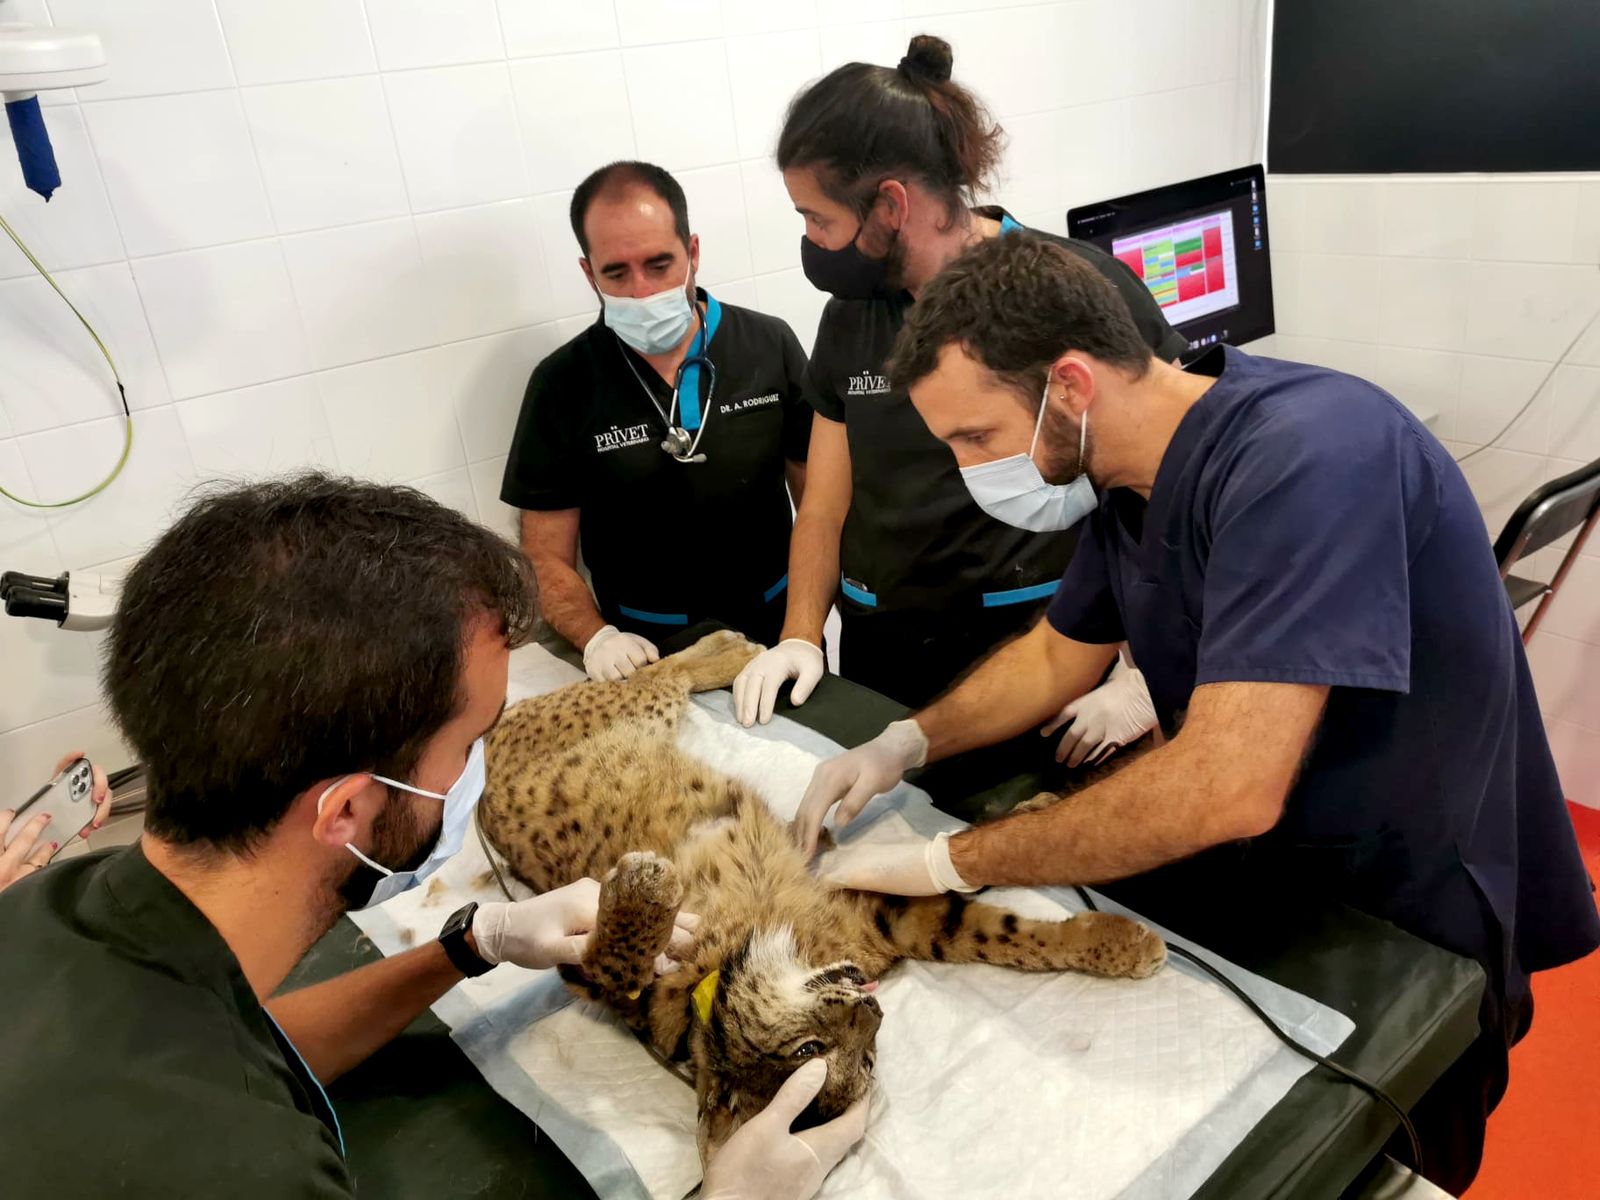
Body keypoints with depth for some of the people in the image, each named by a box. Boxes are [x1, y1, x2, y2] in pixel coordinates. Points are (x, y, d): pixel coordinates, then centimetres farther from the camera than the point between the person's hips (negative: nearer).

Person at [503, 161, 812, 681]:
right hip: (648, 652, -1)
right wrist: (596, 638, -21)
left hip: (776, 629, 1)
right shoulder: (562, 384, -5)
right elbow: (548, 559, -2)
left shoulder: (770, 347, -3)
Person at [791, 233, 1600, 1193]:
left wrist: (947, 863, -29)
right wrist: (906, 744, -7)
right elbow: (1055, 656, 9)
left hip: (1410, 935, -7)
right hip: (1263, 886, 7)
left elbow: (1228, 789, -40)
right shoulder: (1127, 479, -5)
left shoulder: (1306, 454, -33)